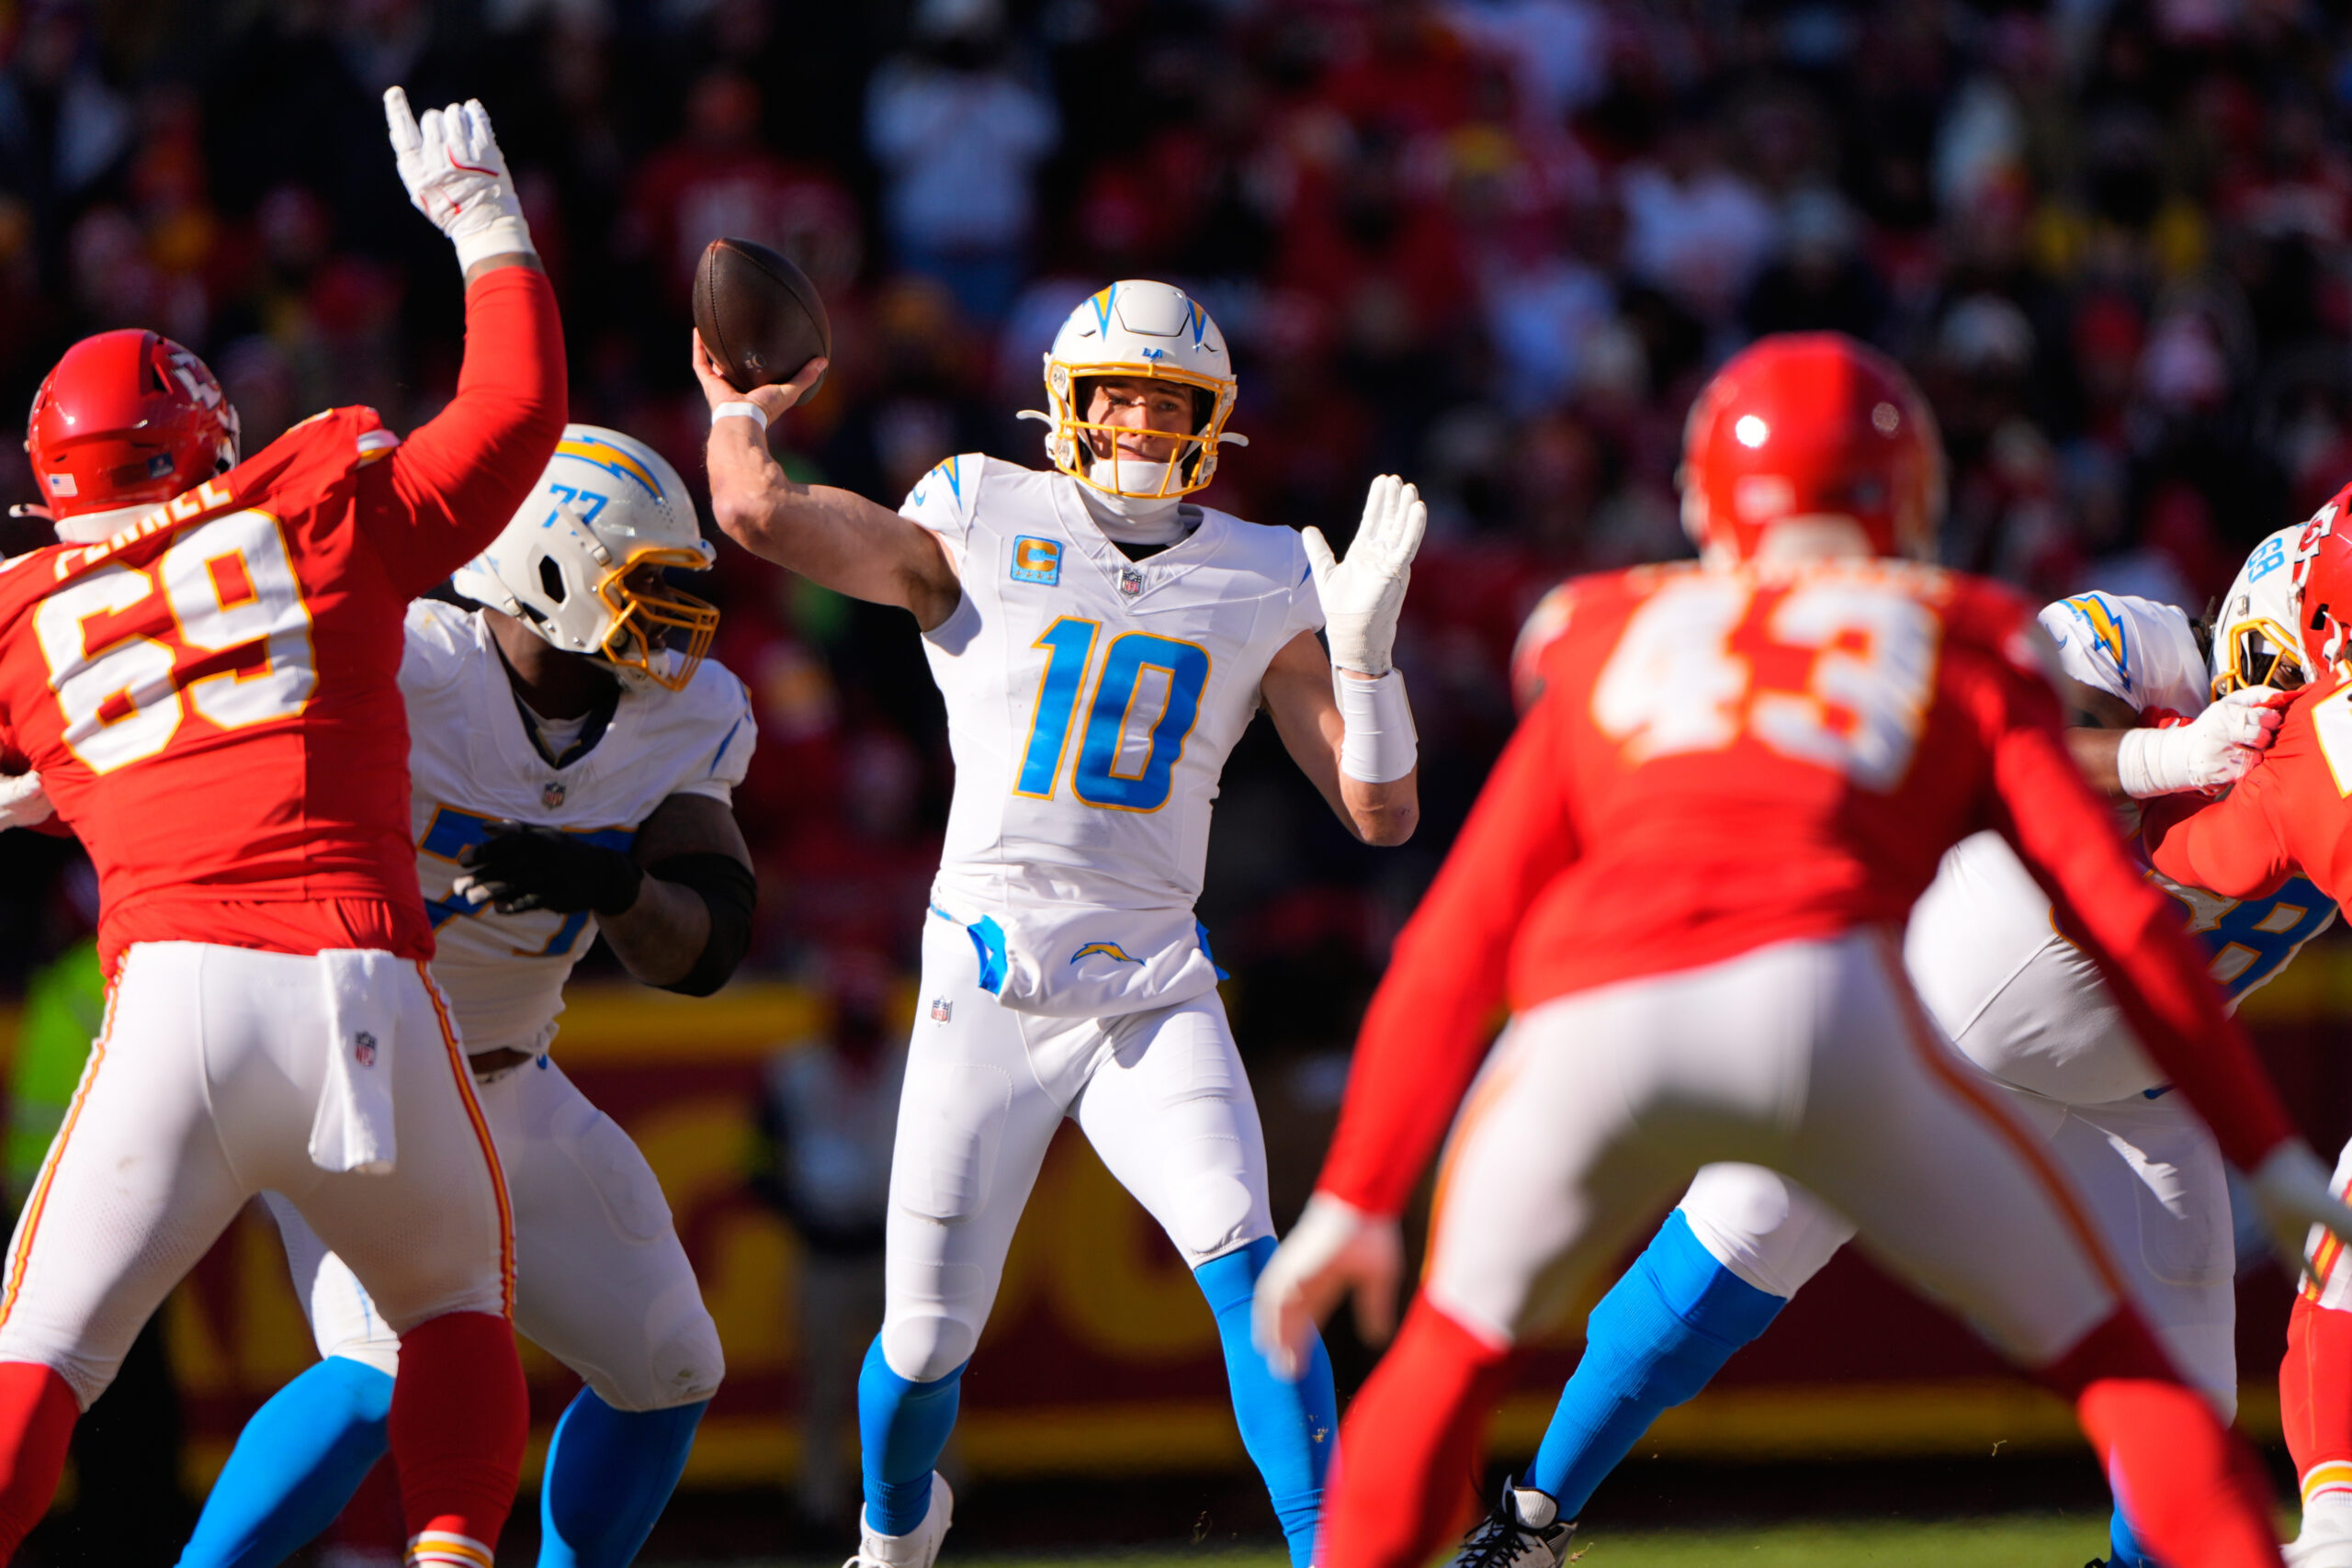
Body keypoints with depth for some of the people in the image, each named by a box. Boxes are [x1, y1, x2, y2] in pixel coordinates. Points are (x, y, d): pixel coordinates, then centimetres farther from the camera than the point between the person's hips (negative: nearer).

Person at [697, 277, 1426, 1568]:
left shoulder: (1263, 586, 5)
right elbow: (761, 515, -15)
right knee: (926, 1341, 5)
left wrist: (1363, 643, -10)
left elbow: (1381, 813, 2)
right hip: (986, 983, -1)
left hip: (1154, 989, 1)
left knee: (1242, 1263, -22)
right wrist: (739, 412, 3)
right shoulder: (979, 527, -1)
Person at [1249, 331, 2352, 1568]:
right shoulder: (1962, 655, 26)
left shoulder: (1613, 647, 32)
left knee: (1457, 1339, 28)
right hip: (1817, 992, -2)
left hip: (1585, 1038, 2)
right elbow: (2119, 918, 16)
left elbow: (1455, 946, 28)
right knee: (2106, 1357, 12)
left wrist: (1353, 1200, 30)